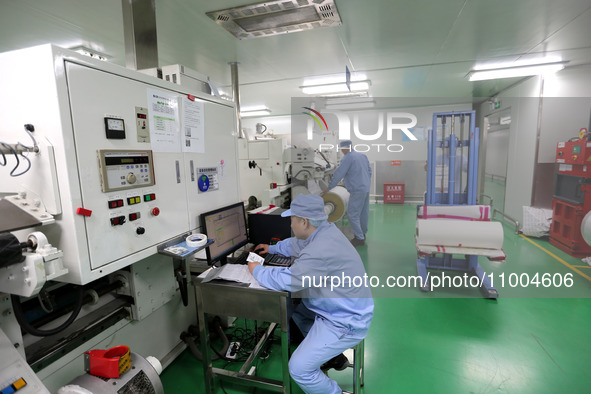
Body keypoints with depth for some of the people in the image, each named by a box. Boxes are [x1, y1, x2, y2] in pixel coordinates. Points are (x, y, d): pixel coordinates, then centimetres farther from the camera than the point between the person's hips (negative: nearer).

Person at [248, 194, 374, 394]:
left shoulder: (320, 252, -34)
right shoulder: (325, 230, -3)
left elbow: (285, 280, -28)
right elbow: (297, 244, 17)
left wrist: (257, 270, -9)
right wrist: (272, 248, 29)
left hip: (345, 323, -10)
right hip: (343, 309, 10)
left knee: (299, 368, -9)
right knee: (293, 306, 25)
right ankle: (332, 356, 35)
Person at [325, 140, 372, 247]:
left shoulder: (347, 158, -12)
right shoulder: (363, 155, 13)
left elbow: (338, 175, -12)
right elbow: (369, 172, 17)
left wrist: (329, 188, -4)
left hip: (357, 191, -9)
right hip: (366, 189, 9)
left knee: (353, 214, -2)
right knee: (364, 212, 17)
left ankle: (359, 238, 2)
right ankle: (363, 234, 30)